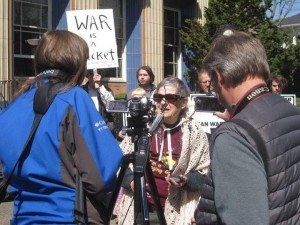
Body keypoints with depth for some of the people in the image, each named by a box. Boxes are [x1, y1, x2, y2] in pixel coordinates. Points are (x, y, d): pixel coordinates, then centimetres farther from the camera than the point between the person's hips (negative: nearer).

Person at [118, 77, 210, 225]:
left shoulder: (194, 131, -7)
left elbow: (205, 173, -1)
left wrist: (186, 180, -19)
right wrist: (130, 181, -10)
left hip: (177, 210, -2)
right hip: (138, 206, 2)